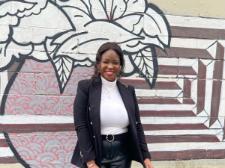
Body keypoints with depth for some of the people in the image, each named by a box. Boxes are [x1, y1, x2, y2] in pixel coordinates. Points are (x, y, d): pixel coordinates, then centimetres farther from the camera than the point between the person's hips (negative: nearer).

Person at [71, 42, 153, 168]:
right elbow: (80, 126, -9)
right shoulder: (85, 87, -5)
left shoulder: (128, 91, 5)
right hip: (94, 153, -3)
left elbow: (137, 125, 9)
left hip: (122, 154, 3)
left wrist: (146, 156, 2)